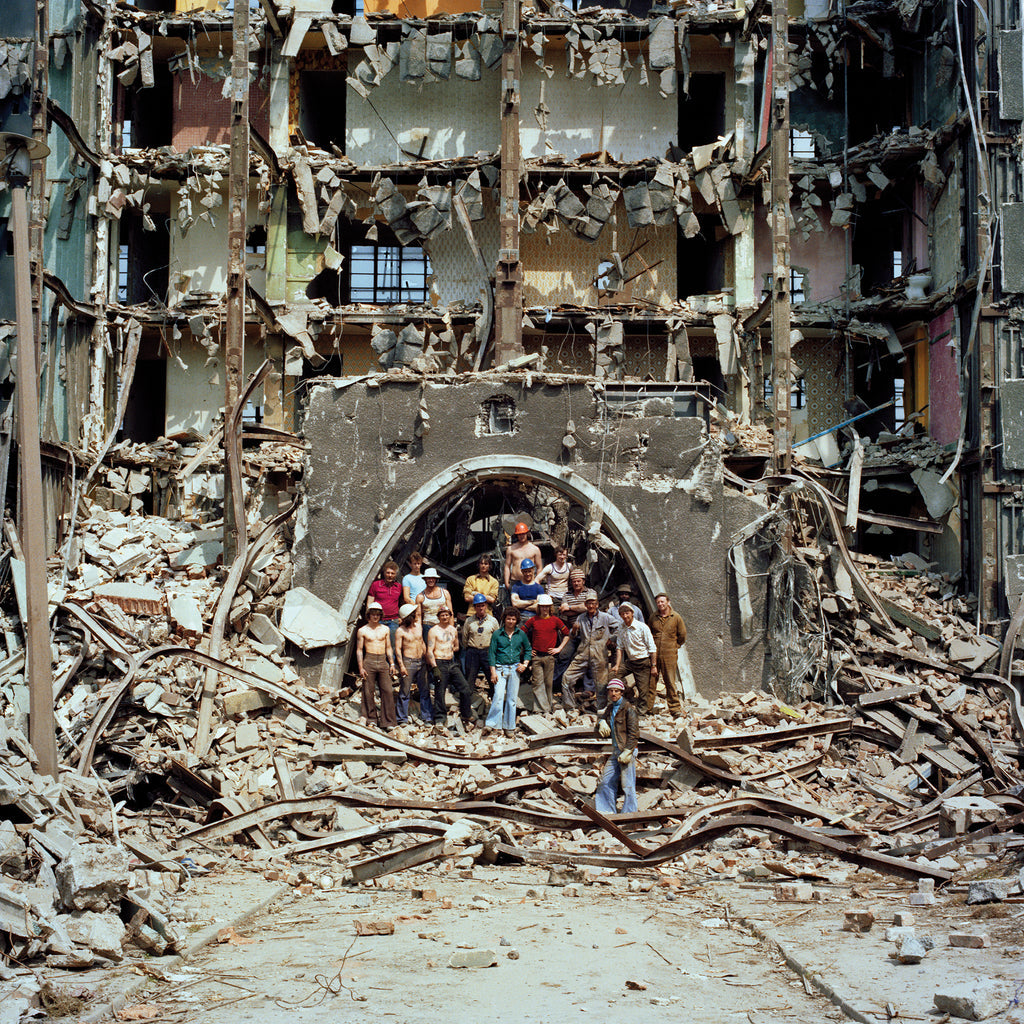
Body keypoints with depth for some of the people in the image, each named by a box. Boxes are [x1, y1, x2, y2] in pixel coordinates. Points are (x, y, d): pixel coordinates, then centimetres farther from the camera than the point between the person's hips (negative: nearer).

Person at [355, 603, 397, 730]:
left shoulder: (385, 629, 13)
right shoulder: (363, 631, 5)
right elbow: (359, 650, 4)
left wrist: (392, 663, 9)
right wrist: (361, 668, -3)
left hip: (383, 662, 2)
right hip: (369, 662, -2)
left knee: (388, 691, -5)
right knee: (368, 692, -1)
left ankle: (388, 721, -1)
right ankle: (371, 719, 10)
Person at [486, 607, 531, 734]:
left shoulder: (521, 634, 8)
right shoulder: (497, 634, 0)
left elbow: (528, 650, 19)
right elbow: (492, 653, 0)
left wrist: (525, 664, 3)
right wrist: (493, 672, -6)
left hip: (514, 668, 2)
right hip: (500, 668, -2)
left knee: (512, 698, 5)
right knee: (498, 696, -16)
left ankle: (509, 726, 13)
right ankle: (492, 723, -13)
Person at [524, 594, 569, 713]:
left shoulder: (555, 620, 5)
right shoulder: (533, 620, 6)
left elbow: (567, 635, 12)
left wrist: (559, 648, 5)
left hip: (549, 656, 0)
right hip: (536, 656, 0)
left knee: (549, 683, 3)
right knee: (538, 683, -5)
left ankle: (549, 707, 13)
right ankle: (541, 708, -6)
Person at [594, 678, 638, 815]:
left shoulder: (628, 709, -8)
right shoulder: (609, 709, 15)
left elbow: (634, 733, -13)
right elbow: (603, 734, 23)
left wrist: (627, 752, -19)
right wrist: (602, 724, -1)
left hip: (628, 750, -8)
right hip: (615, 751, 8)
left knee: (627, 785, -6)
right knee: (606, 782, 9)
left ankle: (630, 813, 0)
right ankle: (606, 810, 19)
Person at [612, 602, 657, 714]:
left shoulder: (642, 627, -11)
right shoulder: (621, 629, 5)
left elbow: (652, 649, -9)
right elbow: (619, 648, 10)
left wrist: (653, 666, -12)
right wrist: (617, 665, -1)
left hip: (643, 662, -5)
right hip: (629, 662, 5)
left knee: (643, 690, -5)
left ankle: (641, 712, 7)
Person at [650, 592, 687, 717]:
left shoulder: (676, 617, 1)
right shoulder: (653, 617, 7)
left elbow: (682, 635, 11)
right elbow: (648, 633, 22)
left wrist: (675, 646, 11)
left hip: (669, 655, -2)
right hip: (654, 654, 2)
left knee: (670, 682, 0)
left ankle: (675, 708, 7)